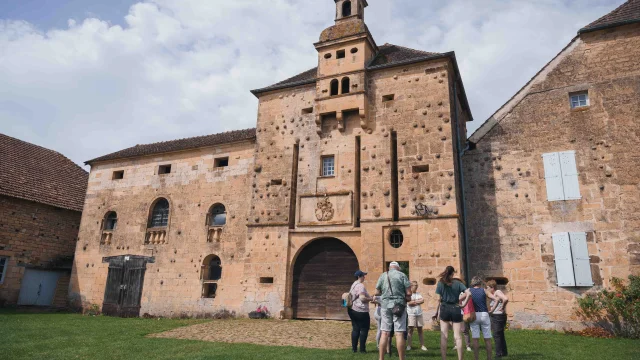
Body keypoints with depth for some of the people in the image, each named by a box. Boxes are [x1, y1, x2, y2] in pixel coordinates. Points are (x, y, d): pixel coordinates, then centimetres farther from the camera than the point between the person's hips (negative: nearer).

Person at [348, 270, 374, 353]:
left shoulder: (354, 285, 14)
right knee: (364, 329, 1)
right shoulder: (360, 285, -16)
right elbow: (362, 298, -25)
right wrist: (371, 299, -10)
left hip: (352, 310, 9)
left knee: (355, 329, 12)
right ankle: (362, 349, 3)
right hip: (360, 311, -9)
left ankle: (354, 348, 14)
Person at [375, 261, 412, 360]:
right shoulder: (402, 275, 0)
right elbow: (409, 293, -4)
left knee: (384, 333, 6)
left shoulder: (383, 276, 7)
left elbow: (377, 292, 8)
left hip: (386, 305, 2)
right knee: (399, 333, -1)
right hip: (399, 305, -2)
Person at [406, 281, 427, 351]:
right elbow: (409, 303, -16)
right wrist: (418, 301, -6)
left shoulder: (418, 294, 12)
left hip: (419, 314, 4)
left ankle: (422, 345, 13)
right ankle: (408, 345, 2)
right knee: (411, 330, -3)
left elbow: (422, 300, -1)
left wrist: (414, 301, -10)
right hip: (411, 314, -4)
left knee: (420, 330, 8)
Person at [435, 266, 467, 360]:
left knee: (444, 337, 3)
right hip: (455, 309, 0)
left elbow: (438, 299, -3)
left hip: (445, 309, 0)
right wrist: (464, 303, 2)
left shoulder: (441, 283, 0)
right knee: (457, 336, 4)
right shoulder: (457, 283, 2)